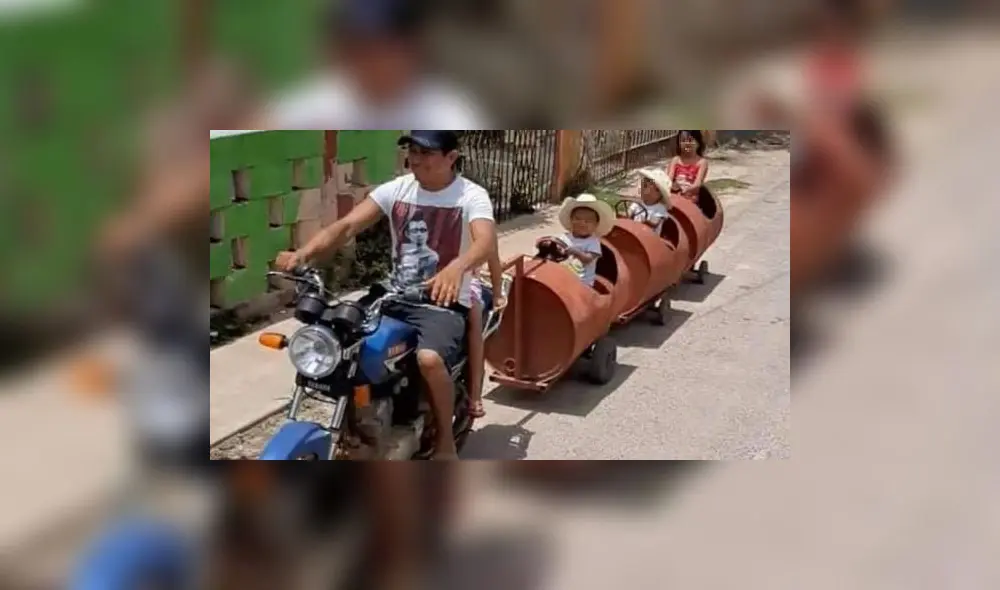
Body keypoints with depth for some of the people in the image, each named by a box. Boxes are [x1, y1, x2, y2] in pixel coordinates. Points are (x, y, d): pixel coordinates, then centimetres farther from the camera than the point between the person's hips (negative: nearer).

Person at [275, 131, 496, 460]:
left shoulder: (471, 196, -10)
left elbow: (487, 242, -30)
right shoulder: (395, 190, 3)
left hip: (444, 303, -5)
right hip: (395, 298, 6)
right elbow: (347, 226, -7)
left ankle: (445, 440, -7)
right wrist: (304, 253, -25)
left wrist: (457, 267, -53)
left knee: (429, 359, -35)